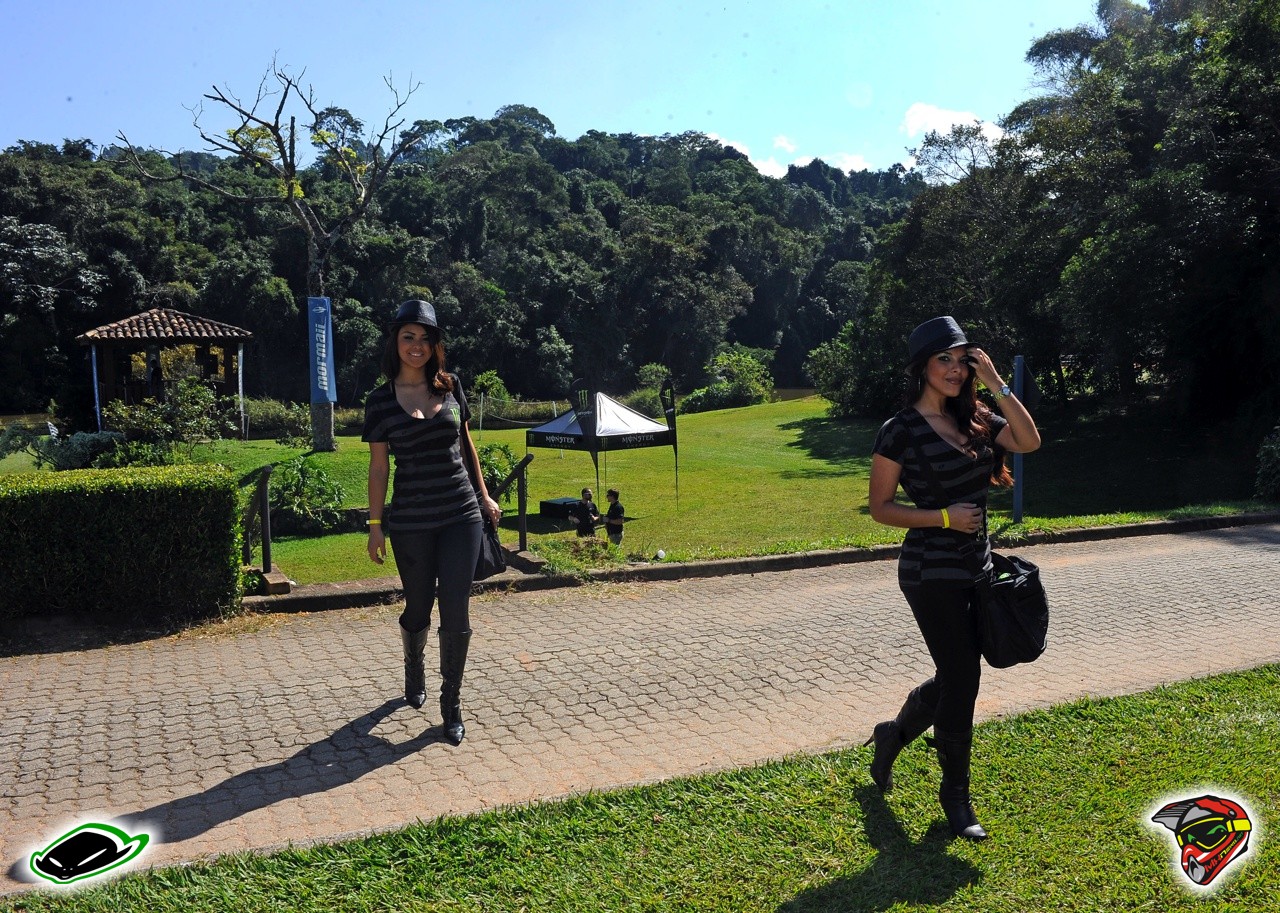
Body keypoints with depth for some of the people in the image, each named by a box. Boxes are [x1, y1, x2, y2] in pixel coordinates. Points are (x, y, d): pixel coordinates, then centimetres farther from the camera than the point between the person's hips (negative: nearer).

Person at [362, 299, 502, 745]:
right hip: (410, 522, -1)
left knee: (456, 613, -1)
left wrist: (483, 495, 15)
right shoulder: (381, 400, -3)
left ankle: (451, 704, 15)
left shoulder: (450, 386, 4)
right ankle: (413, 667, 45)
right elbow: (378, 466, 0)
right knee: (418, 609, 13)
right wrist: (375, 525, -1)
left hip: (461, 516, 2)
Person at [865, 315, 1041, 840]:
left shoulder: (973, 418, 7)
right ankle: (955, 795, 21)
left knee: (956, 676, 16)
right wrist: (944, 517, -19)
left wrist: (995, 384, -9)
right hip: (932, 574, -7)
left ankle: (893, 733, 42)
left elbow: (1029, 441, -6)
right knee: (961, 682, 0)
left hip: (976, 565, 7)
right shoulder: (901, 431, -12)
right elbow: (880, 508, -9)